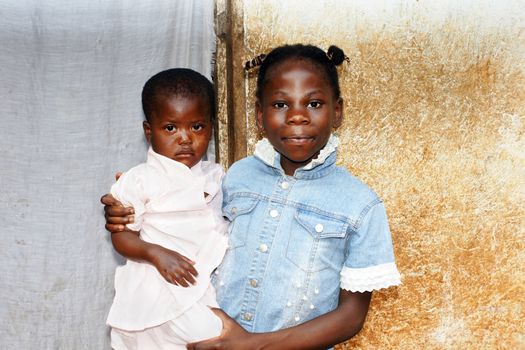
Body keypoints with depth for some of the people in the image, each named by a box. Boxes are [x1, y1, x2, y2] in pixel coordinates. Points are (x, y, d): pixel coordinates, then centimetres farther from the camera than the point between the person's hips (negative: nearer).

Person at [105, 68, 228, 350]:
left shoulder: (217, 175, 10)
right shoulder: (141, 179, -6)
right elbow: (121, 235, -5)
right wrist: (156, 253, -21)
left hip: (212, 283, 5)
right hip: (161, 290, -5)